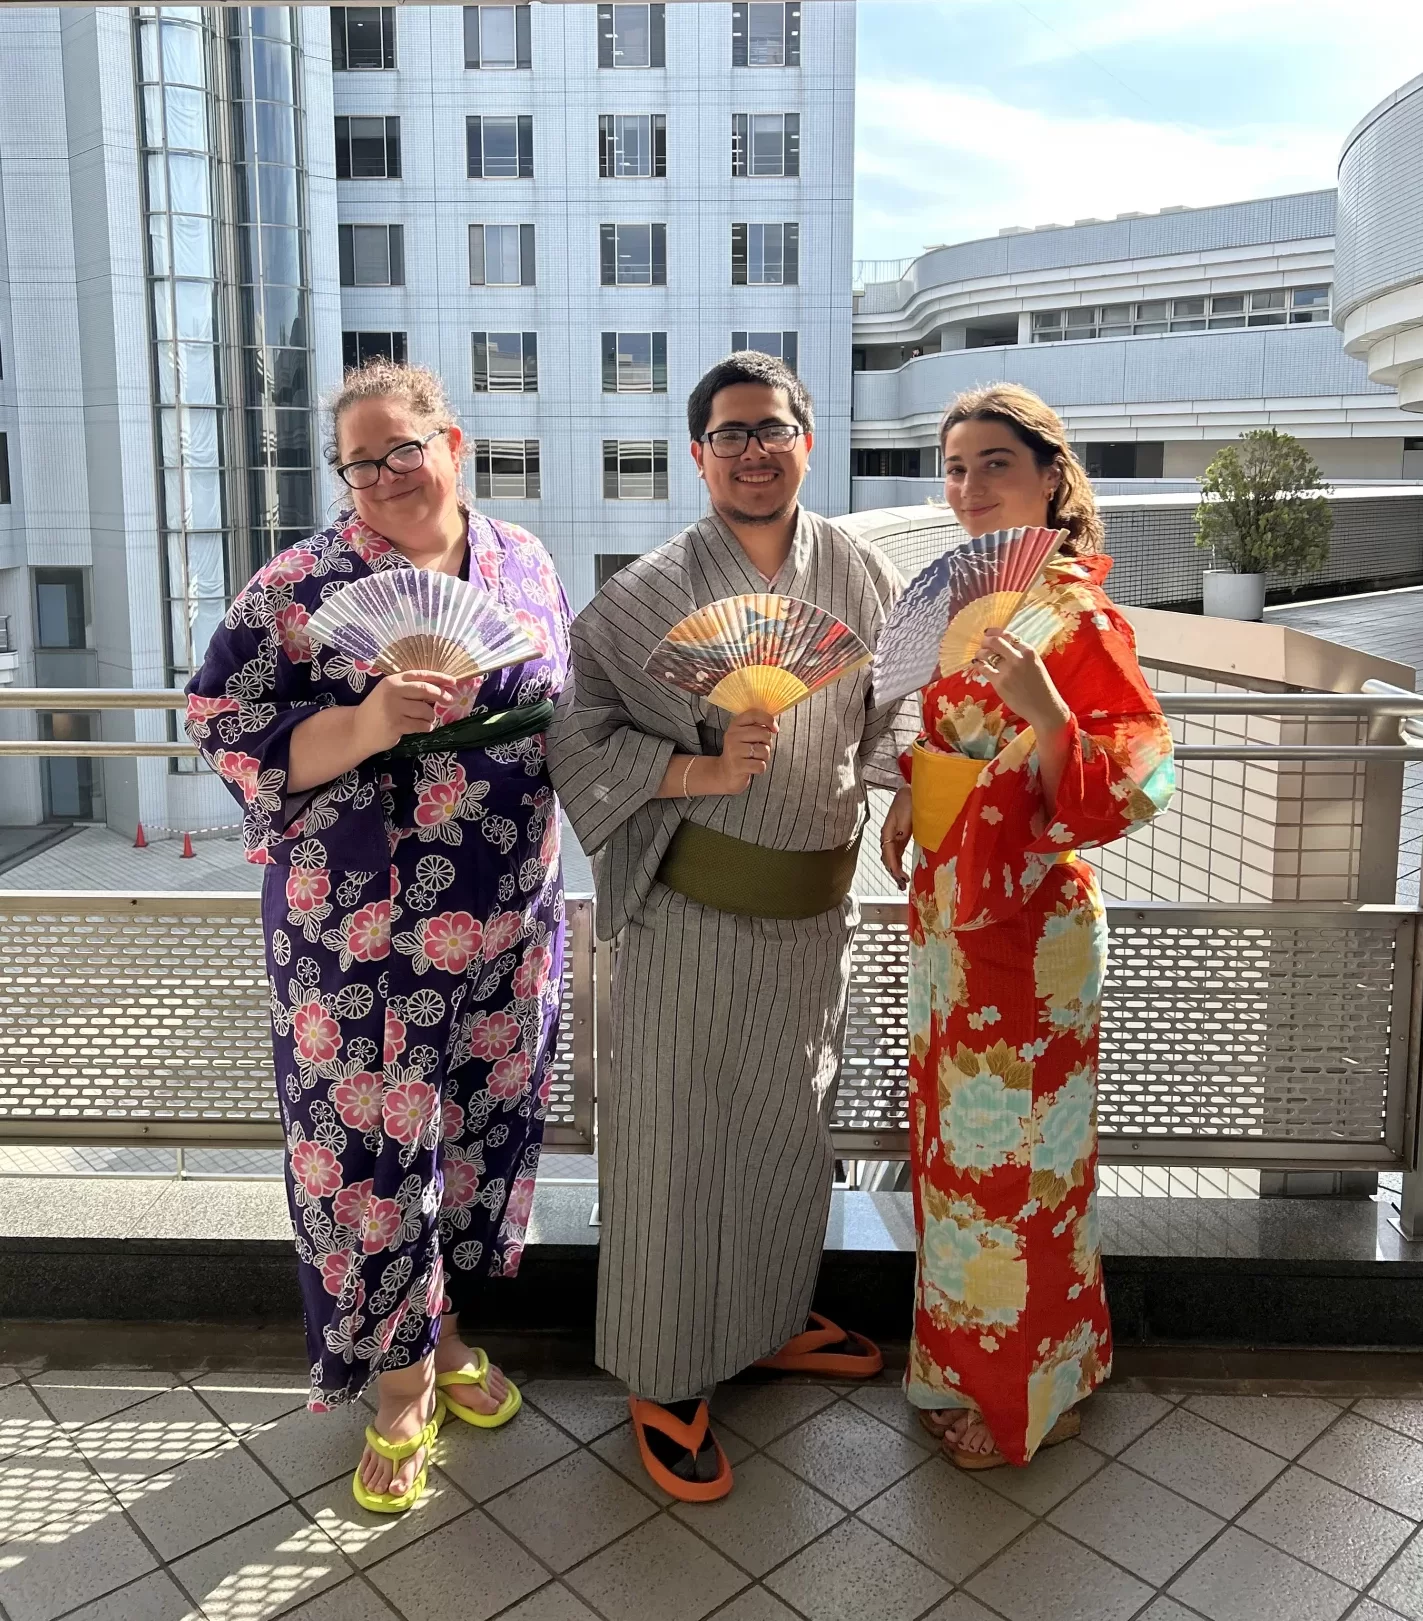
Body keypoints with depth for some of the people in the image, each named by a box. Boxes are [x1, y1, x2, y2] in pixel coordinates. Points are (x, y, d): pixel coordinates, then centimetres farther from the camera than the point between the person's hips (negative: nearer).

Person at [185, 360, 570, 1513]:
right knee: (372, 1144, 5)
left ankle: (445, 1328, 41)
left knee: (483, 1125, 16)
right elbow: (232, 731, -11)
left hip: (509, 924, 5)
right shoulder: (299, 587, -8)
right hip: (362, 938, -4)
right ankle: (403, 1385, 28)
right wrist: (370, 724, -26)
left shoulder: (523, 562, 5)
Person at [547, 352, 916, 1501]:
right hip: (694, 909, -4)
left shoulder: (861, 576, 3)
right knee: (675, 1136, 5)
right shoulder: (648, 593, -9)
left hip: (816, 906, 5)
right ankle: (665, 1380, 25)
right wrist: (695, 771, -22)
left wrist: (911, 776, -6)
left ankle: (773, 1320, 44)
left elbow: (896, 717, 12)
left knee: (792, 1123, 20)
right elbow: (580, 735, -9)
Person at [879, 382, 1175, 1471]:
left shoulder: (1082, 616, -17)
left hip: (1029, 921, -8)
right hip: (947, 905, 8)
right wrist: (909, 793, 6)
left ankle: (1018, 1390, 29)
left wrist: (1045, 710, -35)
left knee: (1012, 1146, 6)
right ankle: (963, 1352, 40)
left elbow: (1128, 791, -21)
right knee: (951, 1126, 19)